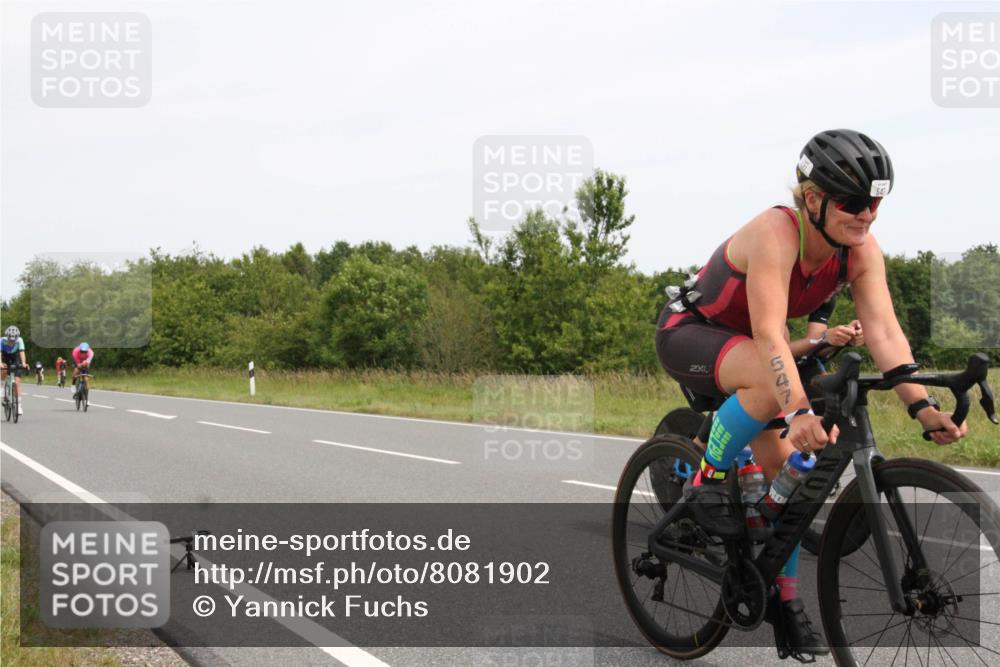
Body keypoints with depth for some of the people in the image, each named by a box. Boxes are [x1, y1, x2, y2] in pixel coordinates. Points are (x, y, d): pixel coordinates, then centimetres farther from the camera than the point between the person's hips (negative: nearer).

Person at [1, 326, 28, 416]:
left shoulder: (19, 341, -28)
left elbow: (22, 352, -39)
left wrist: (23, 363, -56)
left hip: (15, 361, -2)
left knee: (17, 382, -12)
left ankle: (19, 404, -8)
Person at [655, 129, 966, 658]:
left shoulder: (861, 251, -14)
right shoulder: (775, 234, -33)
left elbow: (884, 332, -23)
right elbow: (769, 335, -42)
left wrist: (922, 407, -37)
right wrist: (799, 412, -54)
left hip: (743, 347, 7)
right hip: (688, 336, -7)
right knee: (769, 382, -38)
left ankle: (784, 598, 14)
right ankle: (706, 482, -17)